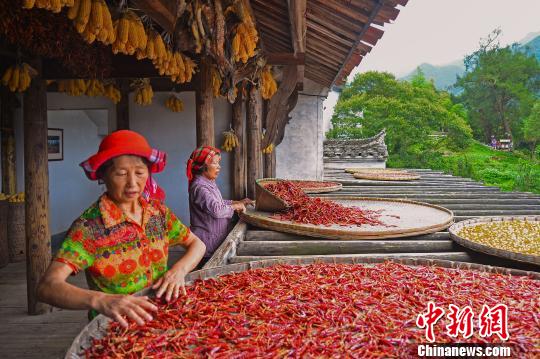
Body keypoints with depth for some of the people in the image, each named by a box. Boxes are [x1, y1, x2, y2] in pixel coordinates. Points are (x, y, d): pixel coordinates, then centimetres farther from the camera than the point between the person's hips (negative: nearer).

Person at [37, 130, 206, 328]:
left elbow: (197, 244, 8)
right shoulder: (88, 228, -14)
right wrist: (99, 300, -40)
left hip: (163, 317, 3)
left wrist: (179, 269, -12)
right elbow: (47, 287, -23)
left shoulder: (158, 211, 1)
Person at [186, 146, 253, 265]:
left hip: (215, 237, 10)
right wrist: (235, 206, -15)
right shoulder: (200, 187, -22)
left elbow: (218, 202, 24)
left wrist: (239, 202, 13)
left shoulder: (209, 183, 10)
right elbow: (216, 210, -30)